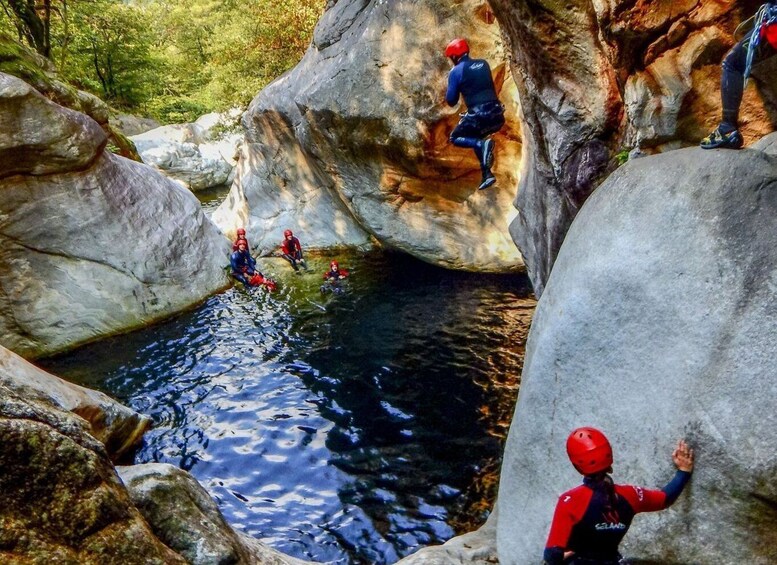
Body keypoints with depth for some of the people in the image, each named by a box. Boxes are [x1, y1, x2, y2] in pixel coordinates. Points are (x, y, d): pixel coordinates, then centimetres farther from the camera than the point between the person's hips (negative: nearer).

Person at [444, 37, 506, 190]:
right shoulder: (483, 64, 15)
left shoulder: (456, 71, -1)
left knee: (455, 138, 17)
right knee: (475, 139, 30)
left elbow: (451, 101, 1)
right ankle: (487, 174, 18)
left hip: (478, 115, -6)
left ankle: (483, 144, -12)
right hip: (497, 114, 6)